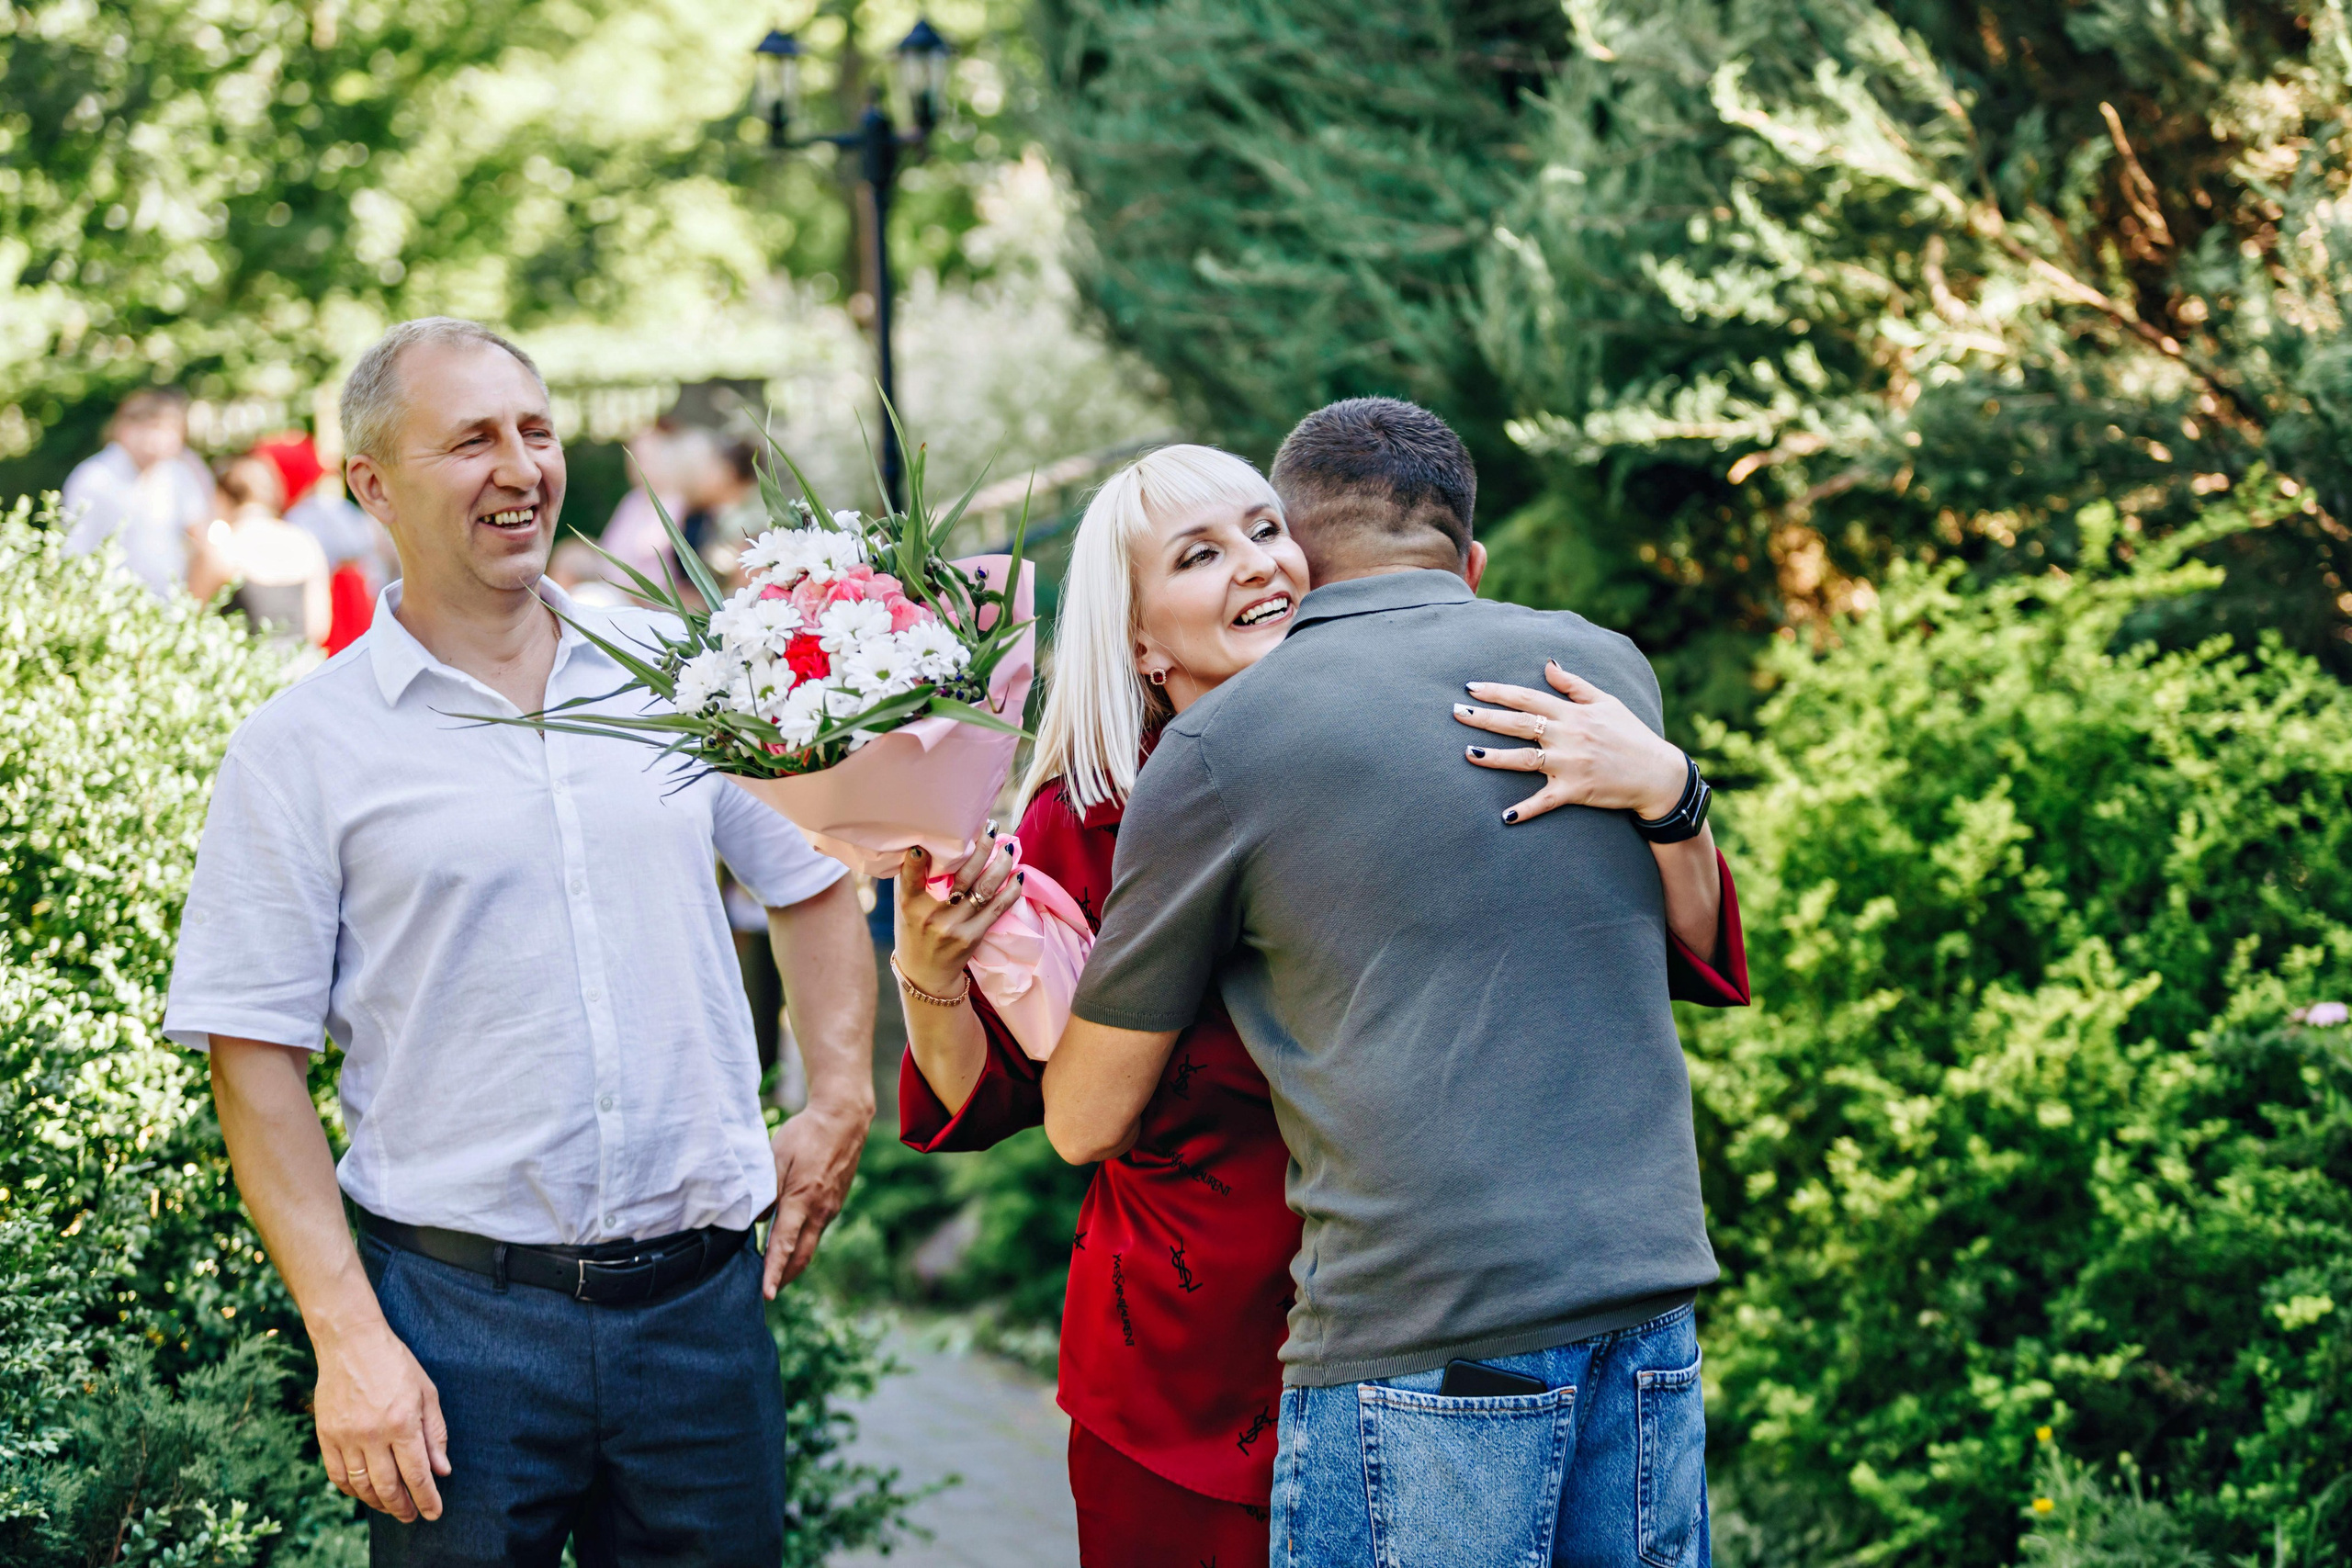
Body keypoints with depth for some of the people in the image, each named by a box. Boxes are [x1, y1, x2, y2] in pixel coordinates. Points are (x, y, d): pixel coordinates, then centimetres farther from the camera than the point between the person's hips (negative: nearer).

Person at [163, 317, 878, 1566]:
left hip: (704, 1292, 3)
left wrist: (840, 1101, 9)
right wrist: (348, 1338, -11)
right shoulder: (300, 749, -3)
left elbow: (812, 877, 21)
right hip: (460, 1311, -3)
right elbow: (255, 1061, -5)